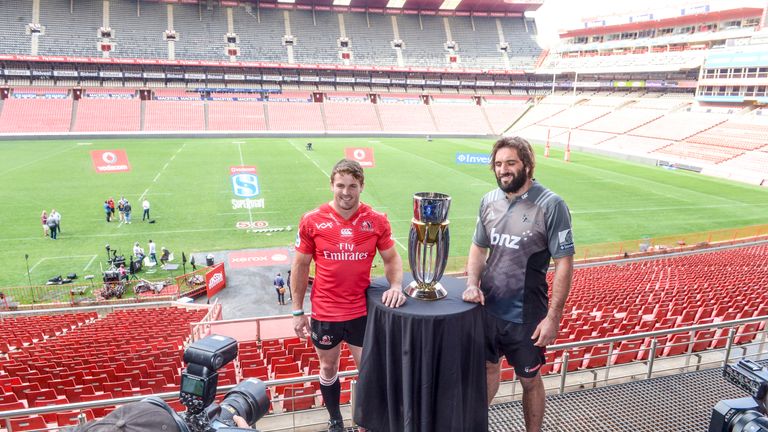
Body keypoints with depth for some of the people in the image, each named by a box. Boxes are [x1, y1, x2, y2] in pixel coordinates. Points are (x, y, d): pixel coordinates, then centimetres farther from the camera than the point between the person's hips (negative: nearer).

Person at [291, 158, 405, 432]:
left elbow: (392, 258, 4)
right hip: (324, 313, 0)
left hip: (362, 311, 0)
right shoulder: (312, 221, -9)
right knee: (329, 368, 19)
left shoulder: (377, 221, -7)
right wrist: (297, 311, 0)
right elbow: (300, 267, -1)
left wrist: (396, 286, -15)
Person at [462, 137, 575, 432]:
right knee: (488, 367, 23)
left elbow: (564, 264, -14)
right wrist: (472, 284, -5)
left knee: (529, 380, 13)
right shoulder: (489, 201, 1)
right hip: (488, 307, 5)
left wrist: (553, 317, -16)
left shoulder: (550, 205, -15)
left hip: (526, 315, -5)